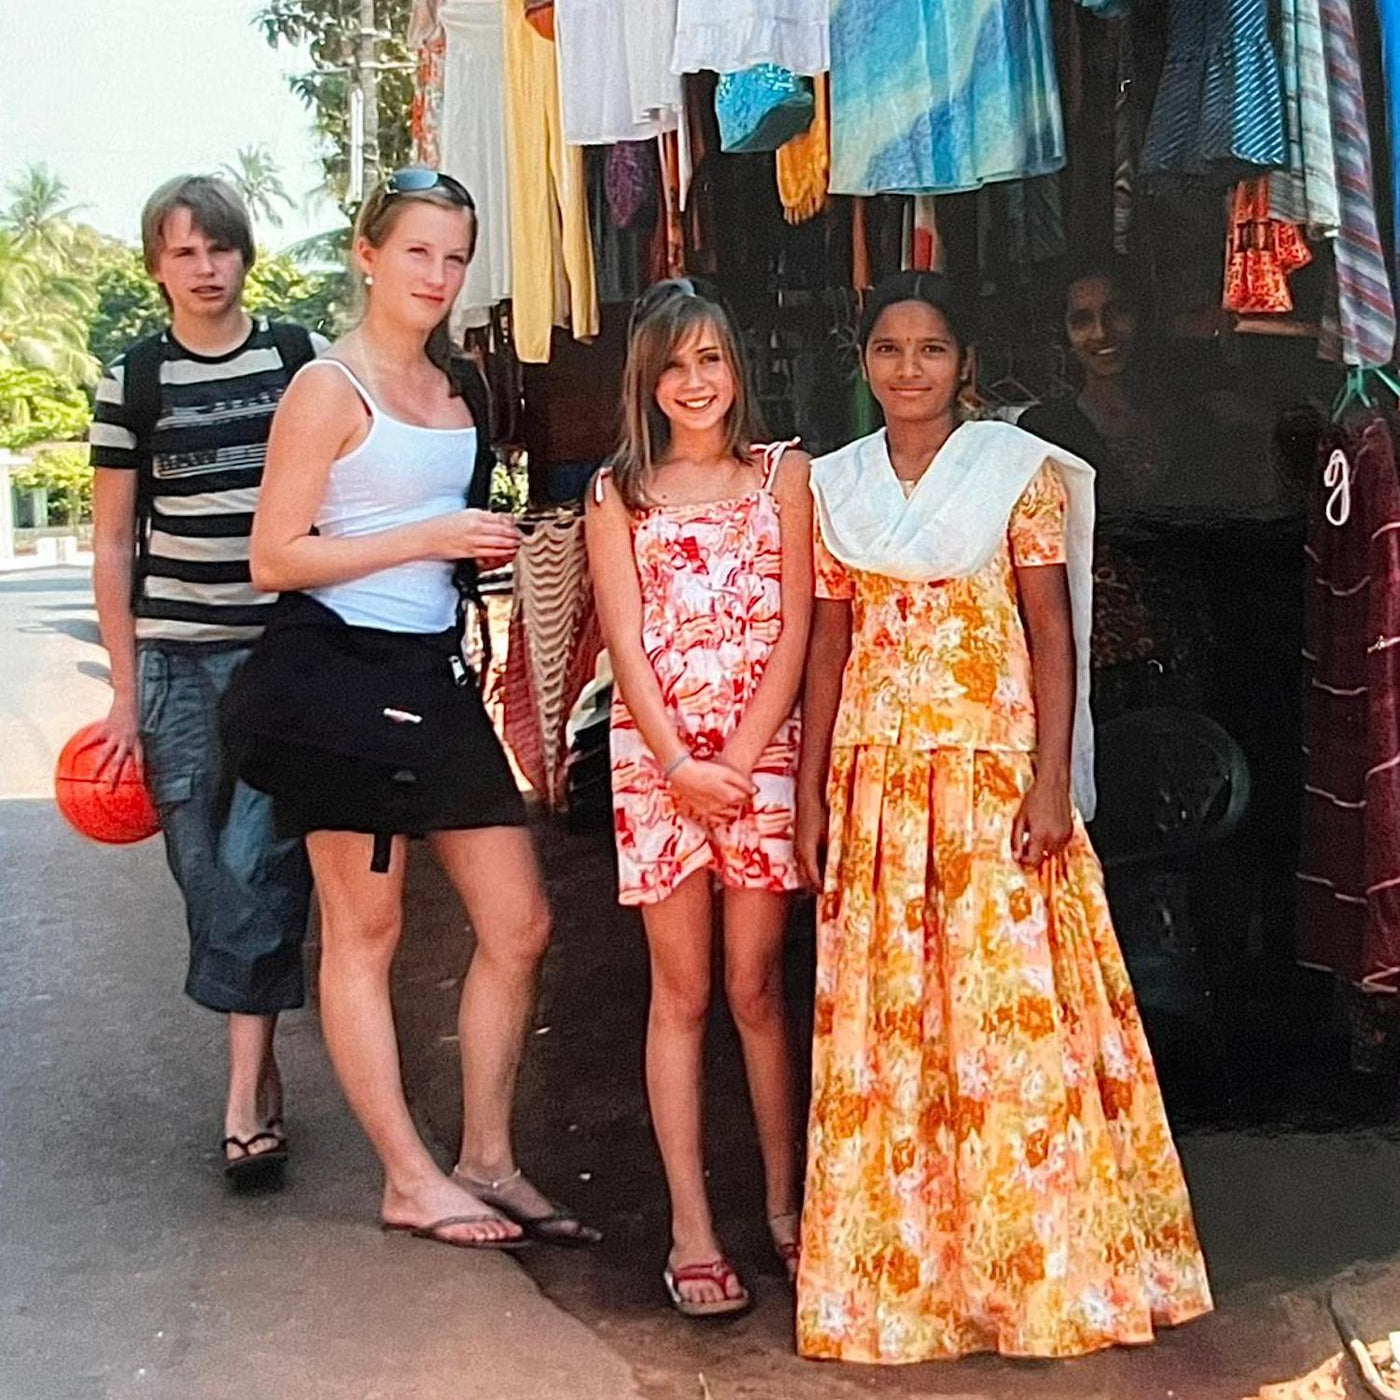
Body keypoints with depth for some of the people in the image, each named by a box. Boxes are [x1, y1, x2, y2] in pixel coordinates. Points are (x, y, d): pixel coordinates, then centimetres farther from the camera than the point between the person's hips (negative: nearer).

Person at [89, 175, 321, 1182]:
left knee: (256, 861, -9)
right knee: (207, 869, 4)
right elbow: (113, 544, 7)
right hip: (179, 657, 2)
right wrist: (126, 690, 3)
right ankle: (263, 1072, 19)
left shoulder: (303, 359, 3)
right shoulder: (134, 380, 5)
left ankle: (245, 1093, -4)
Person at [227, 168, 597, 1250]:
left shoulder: (460, 387, 14)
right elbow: (274, 558, -13)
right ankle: (410, 1181, 15)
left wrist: (493, 549, 10)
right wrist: (429, 537, -16)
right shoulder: (329, 389, -8)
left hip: (437, 674, 8)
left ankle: (487, 1162, 20)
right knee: (365, 929, 4)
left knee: (519, 923, 6)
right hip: (341, 674, -7)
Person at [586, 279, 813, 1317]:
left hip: (761, 755, 0)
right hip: (658, 760, 0)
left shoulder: (784, 475, 7)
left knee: (757, 989, 5)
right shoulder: (618, 494, 7)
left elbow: (794, 631, 1)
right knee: (682, 995, 4)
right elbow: (626, 646, 0)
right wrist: (683, 767, -10)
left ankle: (784, 1208, 17)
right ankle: (692, 1231, 9)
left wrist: (739, 760, -8)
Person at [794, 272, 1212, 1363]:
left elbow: (1053, 635, -3)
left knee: (1014, 1007, -3)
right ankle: (906, 1265, 18)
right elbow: (828, 644, 10)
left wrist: (1051, 781, -12)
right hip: (875, 779, 3)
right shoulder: (837, 485, 10)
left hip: (993, 768, -3)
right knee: (884, 1019, 6)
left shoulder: (1017, 468, 0)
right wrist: (811, 792, 5)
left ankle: (1040, 1268, 12)